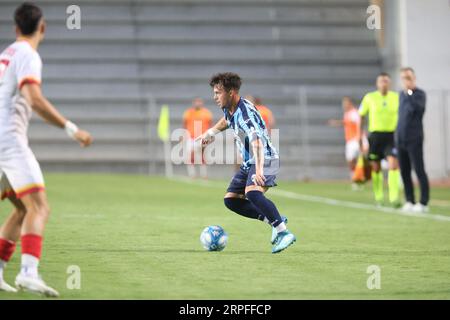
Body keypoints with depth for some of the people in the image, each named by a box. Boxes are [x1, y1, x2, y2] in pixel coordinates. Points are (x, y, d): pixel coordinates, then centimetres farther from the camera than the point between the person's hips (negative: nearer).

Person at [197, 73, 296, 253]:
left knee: (252, 193, -34)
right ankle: (275, 221, 8)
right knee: (231, 200, 5)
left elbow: (256, 142, -40)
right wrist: (210, 133, 39)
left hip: (266, 159, -10)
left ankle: (284, 233, -37)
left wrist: (259, 170, -53)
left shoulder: (245, 112, -26)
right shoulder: (229, 109, 4)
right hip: (248, 163, 10)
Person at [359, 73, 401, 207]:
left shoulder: (396, 97, 2)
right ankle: (378, 196, 24)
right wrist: (360, 135, 5)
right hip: (375, 135, 1)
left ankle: (394, 197, -20)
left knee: (393, 164, -17)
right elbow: (362, 116, 9)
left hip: (391, 135, 0)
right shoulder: (369, 98, 1)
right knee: (376, 167, 8)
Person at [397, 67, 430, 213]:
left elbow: (418, 108, -26)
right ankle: (409, 201, 12)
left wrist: (409, 93, -28)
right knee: (404, 172, 6)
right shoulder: (402, 94, 15)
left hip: (414, 139, -7)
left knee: (419, 171, -7)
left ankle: (423, 203, -6)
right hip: (401, 139, 7)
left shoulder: (419, 94, -6)